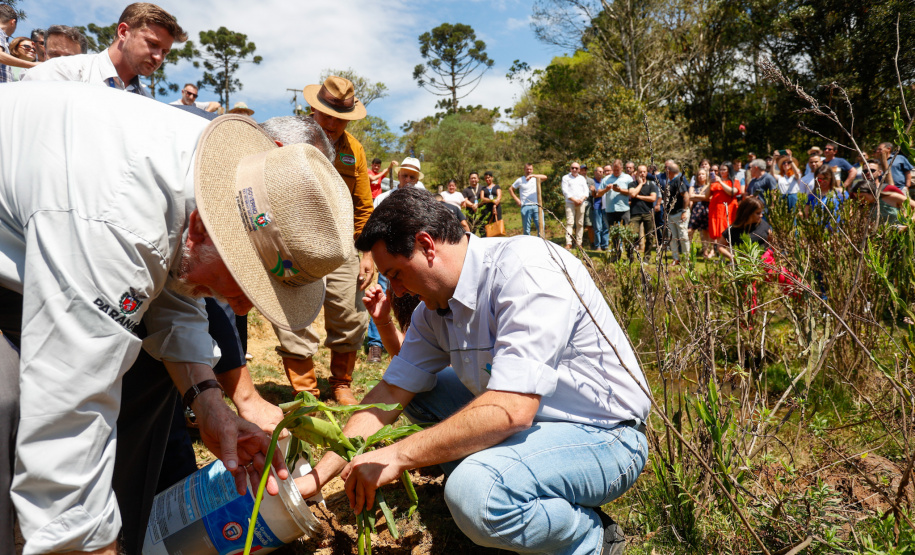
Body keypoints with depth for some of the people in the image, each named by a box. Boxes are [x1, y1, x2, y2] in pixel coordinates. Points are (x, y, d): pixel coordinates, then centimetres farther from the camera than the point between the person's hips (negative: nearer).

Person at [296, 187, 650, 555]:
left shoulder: (525, 267, -26)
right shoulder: (434, 309, 1)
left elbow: (510, 410, -33)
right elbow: (390, 393, 5)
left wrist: (396, 456, -25)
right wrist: (316, 478, 2)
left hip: (603, 437, -8)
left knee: (472, 491, -32)